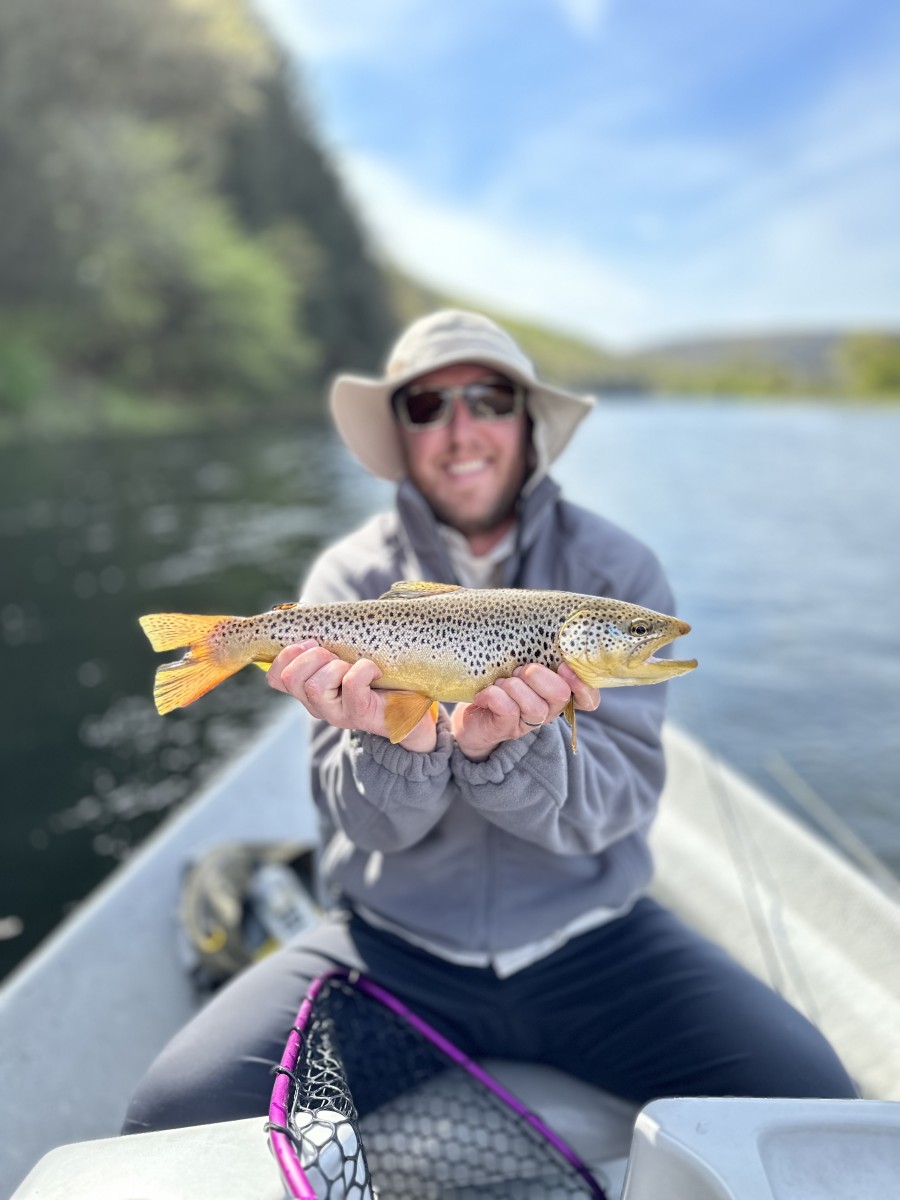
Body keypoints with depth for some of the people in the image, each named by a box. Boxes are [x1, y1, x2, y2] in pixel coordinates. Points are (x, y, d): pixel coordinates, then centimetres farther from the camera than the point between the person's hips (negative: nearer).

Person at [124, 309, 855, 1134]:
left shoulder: (617, 569, -5)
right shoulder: (350, 578, -4)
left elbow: (620, 802, -11)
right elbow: (372, 823, -9)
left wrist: (502, 747, -31)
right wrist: (403, 743, -32)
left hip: (591, 938, 1)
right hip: (392, 944, 0)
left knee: (815, 1108, -16)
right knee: (177, 1119, -15)